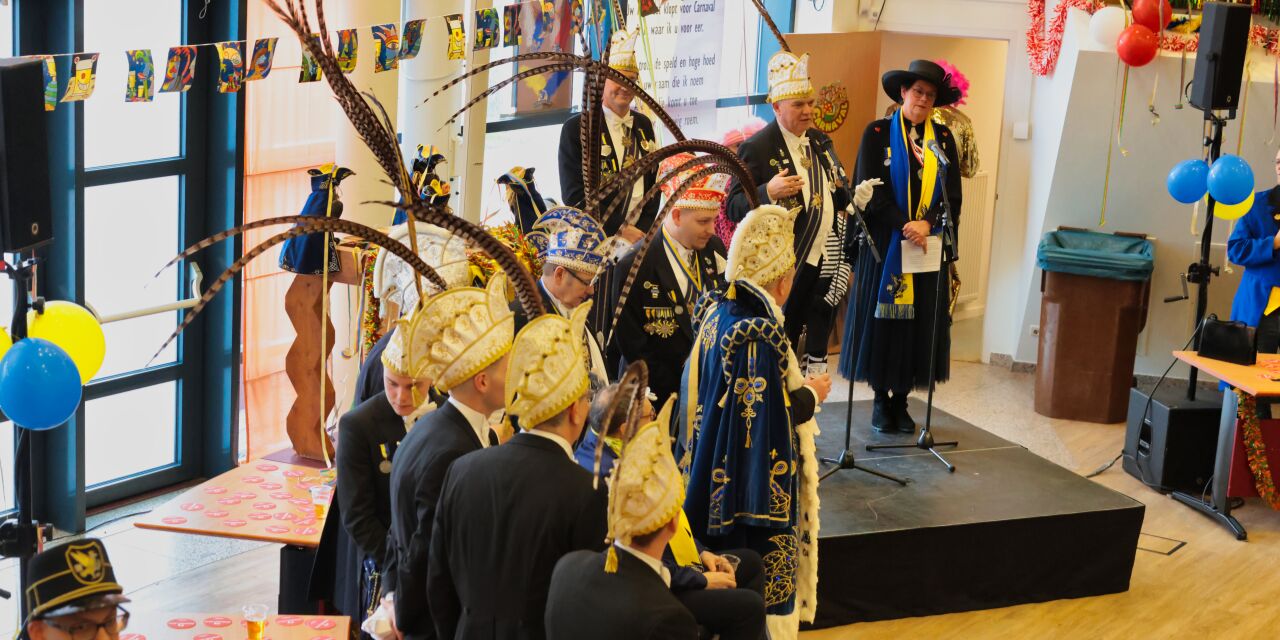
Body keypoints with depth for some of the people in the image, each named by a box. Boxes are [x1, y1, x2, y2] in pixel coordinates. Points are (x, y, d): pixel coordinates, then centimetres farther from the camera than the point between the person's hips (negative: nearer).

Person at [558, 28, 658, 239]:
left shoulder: (644, 125, 12)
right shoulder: (576, 128, -4)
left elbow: (653, 181, 14)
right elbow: (574, 195, -9)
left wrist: (644, 229, -1)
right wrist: (620, 230, -13)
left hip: (641, 233, 4)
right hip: (595, 236, -4)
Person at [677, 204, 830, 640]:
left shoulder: (716, 315, 1)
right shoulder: (761, 335, -24)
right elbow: (772, 424, -23)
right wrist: (812, 395, -5)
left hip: (716, 482, 9)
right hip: (757, 492, -9)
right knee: (761, 597, 5)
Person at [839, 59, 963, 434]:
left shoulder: (943, 138, 8)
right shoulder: (878, 134, 0)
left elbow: (953, 194, 2)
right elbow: (872, 191, -7)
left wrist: (927, 224, -15)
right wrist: (904, 226, -17)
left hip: (929, 247, 3)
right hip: (885, 245, -3)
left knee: (920, 323, 4)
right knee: (882, 318, 1)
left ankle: (901, 400, 14)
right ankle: (881, 400, 13)